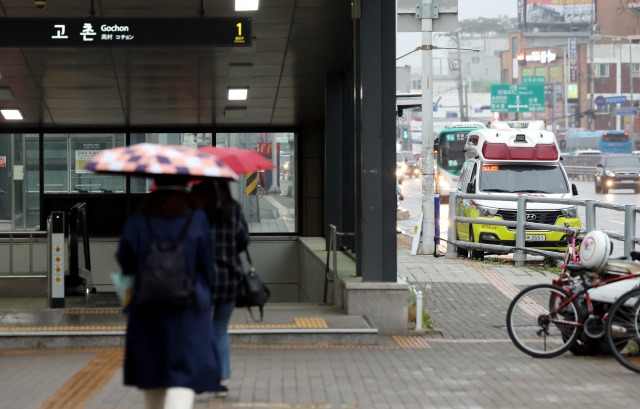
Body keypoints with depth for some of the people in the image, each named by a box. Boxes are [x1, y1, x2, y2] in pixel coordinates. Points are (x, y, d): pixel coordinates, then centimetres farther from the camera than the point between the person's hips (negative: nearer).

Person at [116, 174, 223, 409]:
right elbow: (207, 264, -2)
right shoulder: (197, 219, -8)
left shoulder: (137, 221, -4)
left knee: (152, 375, 18)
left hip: (147, 310, 3)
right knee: (185, 374, -5)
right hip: (188, 311, -3)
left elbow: (125, 261, 3)